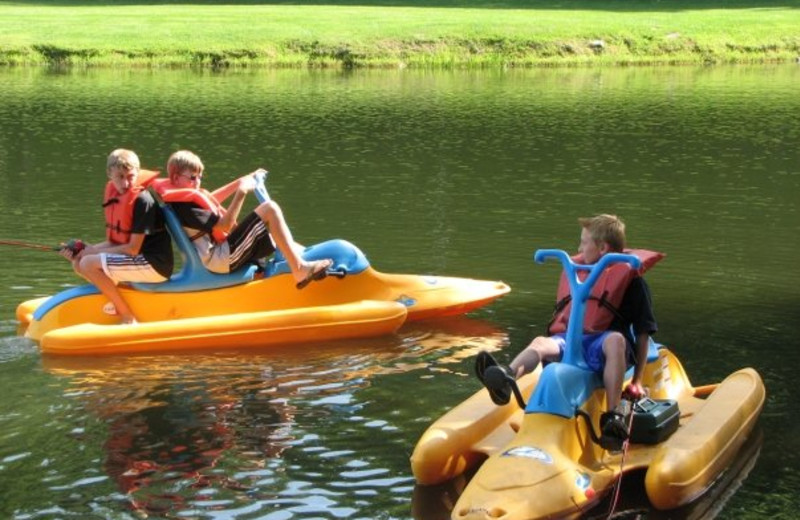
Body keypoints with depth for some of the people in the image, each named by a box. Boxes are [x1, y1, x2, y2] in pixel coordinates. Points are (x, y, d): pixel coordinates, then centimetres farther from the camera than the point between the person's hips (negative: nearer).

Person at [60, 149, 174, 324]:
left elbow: (133, 249, -19)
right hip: (136, 261, 9)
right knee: (78, 263, 11)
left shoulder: (142, 200, -17)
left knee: (89, 263, -21)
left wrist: (94, 251, -12)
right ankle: (119, 301, 8)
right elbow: (112, 243, 10)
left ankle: (128, 317, -13)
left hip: (154, 265, -9)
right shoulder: (113, 196, 7)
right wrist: (87, 249, -7)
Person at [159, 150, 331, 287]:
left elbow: (211, 199, 33)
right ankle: (300, 269, -20)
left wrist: (241, 182, 26)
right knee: (270, 209, -17)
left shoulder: (182, 199, 14)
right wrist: (241, 193, -19)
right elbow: (224, 225, -21)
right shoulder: (184, 207, -18)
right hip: (222, 260, -11)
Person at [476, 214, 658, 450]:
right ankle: (507, 377, -57)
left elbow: (643, 333, 3)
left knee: (616, 340, -39)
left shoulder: (631, 280, 5)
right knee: (541, 342, -26)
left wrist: (637, 381, -1)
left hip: (602, 349, -4)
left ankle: (612, 417, -47)